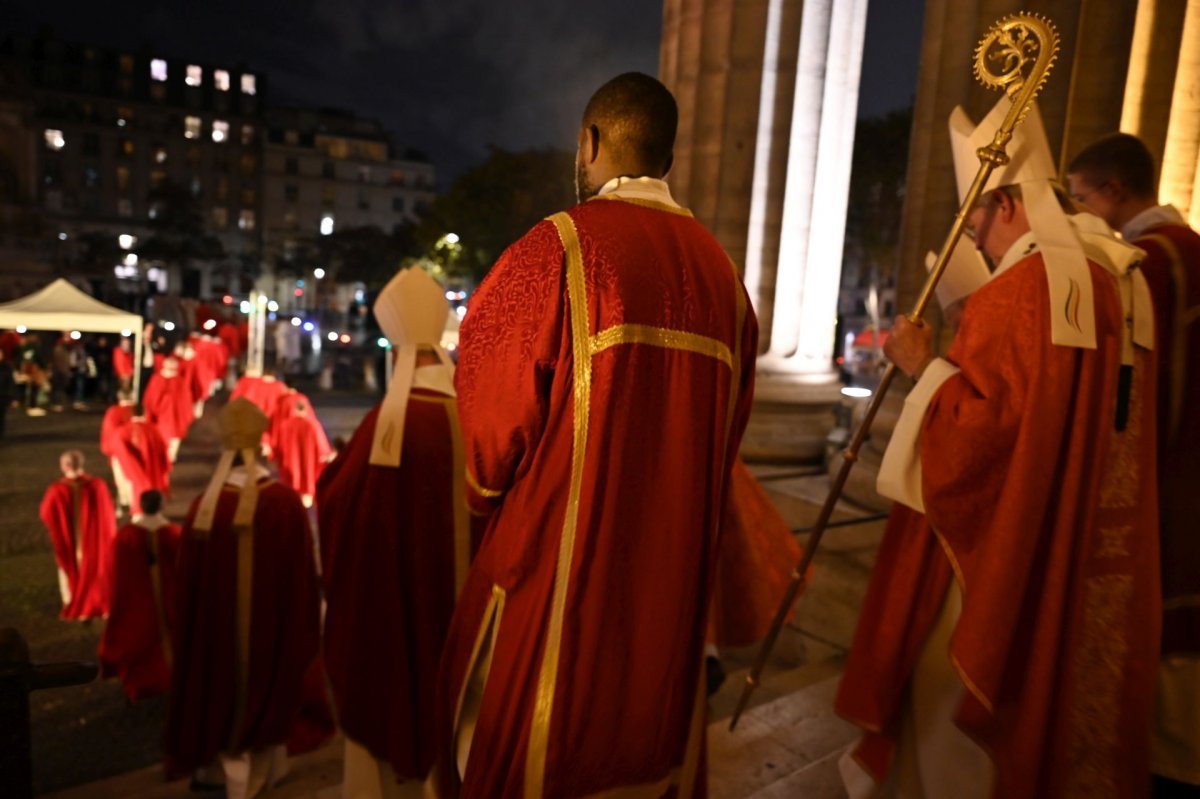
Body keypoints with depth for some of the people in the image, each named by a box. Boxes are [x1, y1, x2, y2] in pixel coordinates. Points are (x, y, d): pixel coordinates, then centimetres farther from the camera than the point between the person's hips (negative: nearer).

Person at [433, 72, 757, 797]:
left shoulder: (558, 247, -13)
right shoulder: (719, 268, 3)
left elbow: (492, 404, -11)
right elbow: (729, 428, 7)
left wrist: (490, 489, 10)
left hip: (557, 556, -5)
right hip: (675, 561, 6)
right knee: (652, 735, 23)